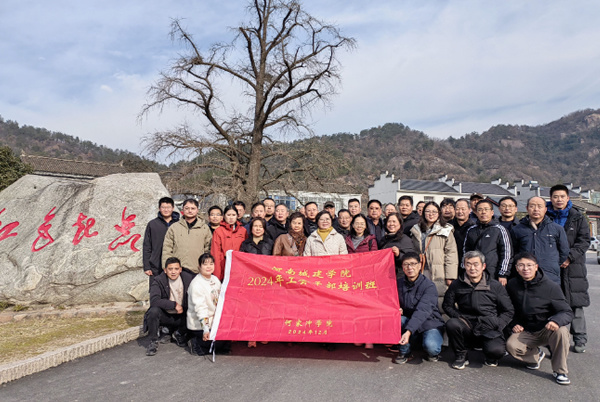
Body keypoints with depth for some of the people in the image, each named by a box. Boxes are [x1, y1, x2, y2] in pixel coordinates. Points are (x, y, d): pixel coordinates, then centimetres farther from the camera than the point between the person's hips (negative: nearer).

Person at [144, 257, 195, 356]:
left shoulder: (188, 278, -7)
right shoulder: (158, 281, -13)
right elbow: (154, 300, -28)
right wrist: (174, 304, -27)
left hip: (181, 316, 2)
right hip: (165, 315, -2)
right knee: (154, 311, -32)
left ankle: (179, 333, 11)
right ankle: (153, 342, -11)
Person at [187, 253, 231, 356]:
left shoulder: (215, 279, 6)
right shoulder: (196, 284, -19)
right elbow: (200, 308, -26)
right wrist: (205, 329, -32)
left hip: (214, 320, 8)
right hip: (199, 325, -8)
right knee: (217, 341, -17)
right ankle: (196, 344, 1)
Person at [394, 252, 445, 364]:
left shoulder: (429, 286, -18)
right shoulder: (399, 283, -2)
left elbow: (422, 311, -30)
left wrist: (408, 331, -43)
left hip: (430, 323, -4)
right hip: (409, 320, 4)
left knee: (431, 346, -33)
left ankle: (433, 352, 6)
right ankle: (404, 351, -4)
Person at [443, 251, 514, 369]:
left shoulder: (496, 286, 3)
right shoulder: (457, 285, 5)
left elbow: (509, 311, 7)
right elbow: (447, 305, 13)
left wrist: (496, 324, -10)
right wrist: (459, 317, -5)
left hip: (489, 329, -1)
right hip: (467, 327, 1)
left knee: (496, 350, -31)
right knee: (451, 324, -31)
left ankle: (491, 357, 12)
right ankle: (460, 357, -2)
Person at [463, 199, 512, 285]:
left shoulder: (499, 229, 1)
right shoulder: (471, 230, 12)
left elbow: (507, 253, -2)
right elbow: (465, 251, 19)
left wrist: (503, 274, -7)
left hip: (493, 276, -3)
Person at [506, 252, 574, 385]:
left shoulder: (550, 287, -13)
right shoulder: (512, 285, -2)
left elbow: (567, 312, -12)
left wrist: (556, 321, -34)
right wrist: (513, 324, -4)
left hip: (547, 329, -2)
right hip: (526, 332, 2)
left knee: (561, 331, -35)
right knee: (511, 345, -27)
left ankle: (560, 371, -13)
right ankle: (536, 355, 9)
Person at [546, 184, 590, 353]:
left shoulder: (578, 218, 6)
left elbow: (584, 241, 1)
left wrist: (570, 257, -11)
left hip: (572, 267, -1)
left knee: (575, 304, 1)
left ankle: (580, 339, 12)